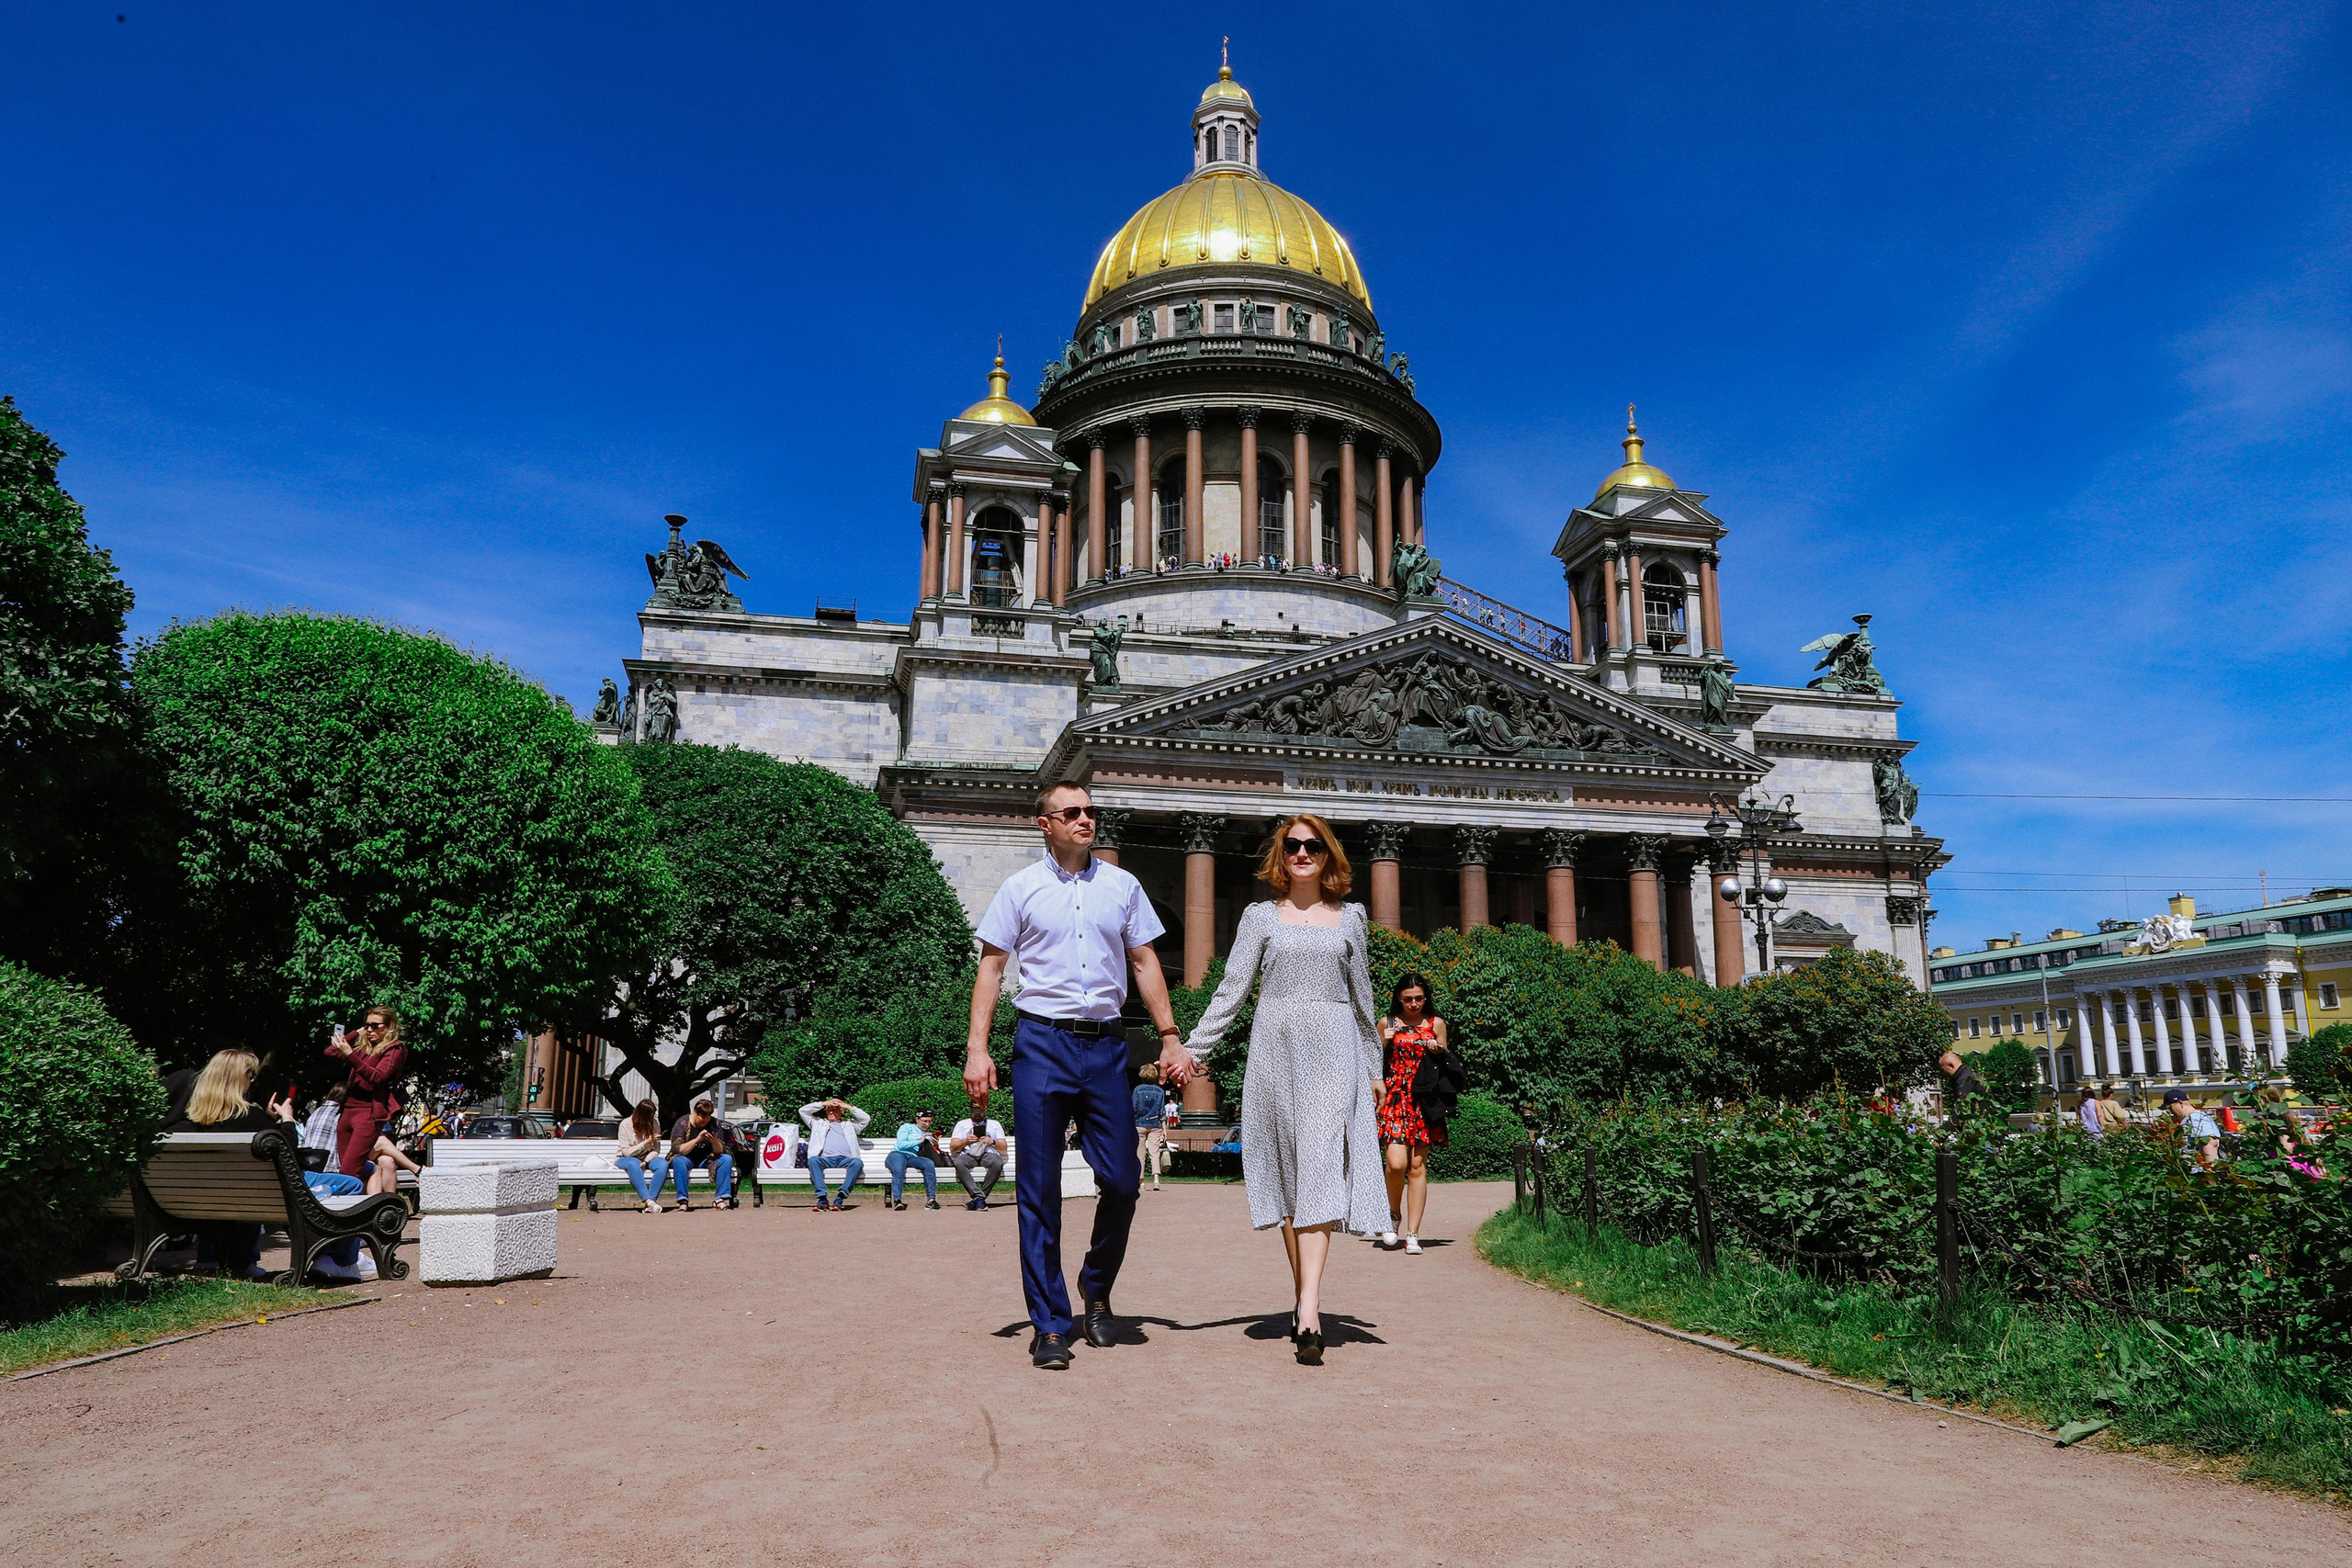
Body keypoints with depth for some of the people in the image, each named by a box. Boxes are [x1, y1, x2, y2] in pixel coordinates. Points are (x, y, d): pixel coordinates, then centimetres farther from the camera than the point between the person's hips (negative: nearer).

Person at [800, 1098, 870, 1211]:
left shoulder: (849, 1125, 34)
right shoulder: (818, 1123, 34)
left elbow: (866, 1118, 23)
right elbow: (803, 1110, 24)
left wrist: (849, 1107, 20)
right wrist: (824, 1103, 19)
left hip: (845, 1159, 0)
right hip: (825, 1159, 0)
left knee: (858, 1162, -34)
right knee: (813, 1160, -35)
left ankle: (840, 1197, -43)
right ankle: (822, 1198, -44)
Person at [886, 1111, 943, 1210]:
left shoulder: (928, 1134, 28)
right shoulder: (907, 1127, 14)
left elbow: (932, 1153, 18)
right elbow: (900, 1145, -2)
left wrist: (936, 1145, -2)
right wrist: (920, 1141, -4)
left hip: (913, 1158, 3)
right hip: (898, 1154, -3)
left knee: (929, 1163, -30)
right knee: (899, 1170, -39)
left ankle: (931, 1199, -35)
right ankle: (897, 1201, -49)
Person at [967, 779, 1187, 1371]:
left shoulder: (1122, 885, 12)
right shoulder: (1020, 888, 5)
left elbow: (1145, 963, 14)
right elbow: (991, 967, 4)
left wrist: (1170, 1038, 7)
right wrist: (977, 1049, -5)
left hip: (1106, 1044, 2)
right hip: (1041, 1041, -2)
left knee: (1122, 1179, 0)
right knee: (1039, 1190, 0)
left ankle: (1096, 1288, 27)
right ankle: (1050, 1325, 10)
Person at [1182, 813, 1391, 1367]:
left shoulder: (1350, 918, 12)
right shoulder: (1261, 916, 9)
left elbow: (1361, 996, 18)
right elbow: (1233, 988, 4)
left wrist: (1373, 1067, 19)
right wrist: (1196, 1047, -5)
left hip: (1334, 1054, 0)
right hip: (1276, 1050, 0)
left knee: (1321, 1171, -12)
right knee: (1288, 1174, 2)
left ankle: (1309, 1312, -18)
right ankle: (1303, 1298, 12)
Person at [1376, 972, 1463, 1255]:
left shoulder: (1436, 1024, 8)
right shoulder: (1387, 1023, 6)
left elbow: (1447, 1067, 17)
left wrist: (1439, 1051, -4)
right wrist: (1384, 1043, -4)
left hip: (1424, 1101, 1)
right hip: (1394, 1097, -1)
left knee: (1417, 1166, -1)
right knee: (1396, 1163, -14)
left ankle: (1413, 1235, 4)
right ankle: (1393, 1214, 13)